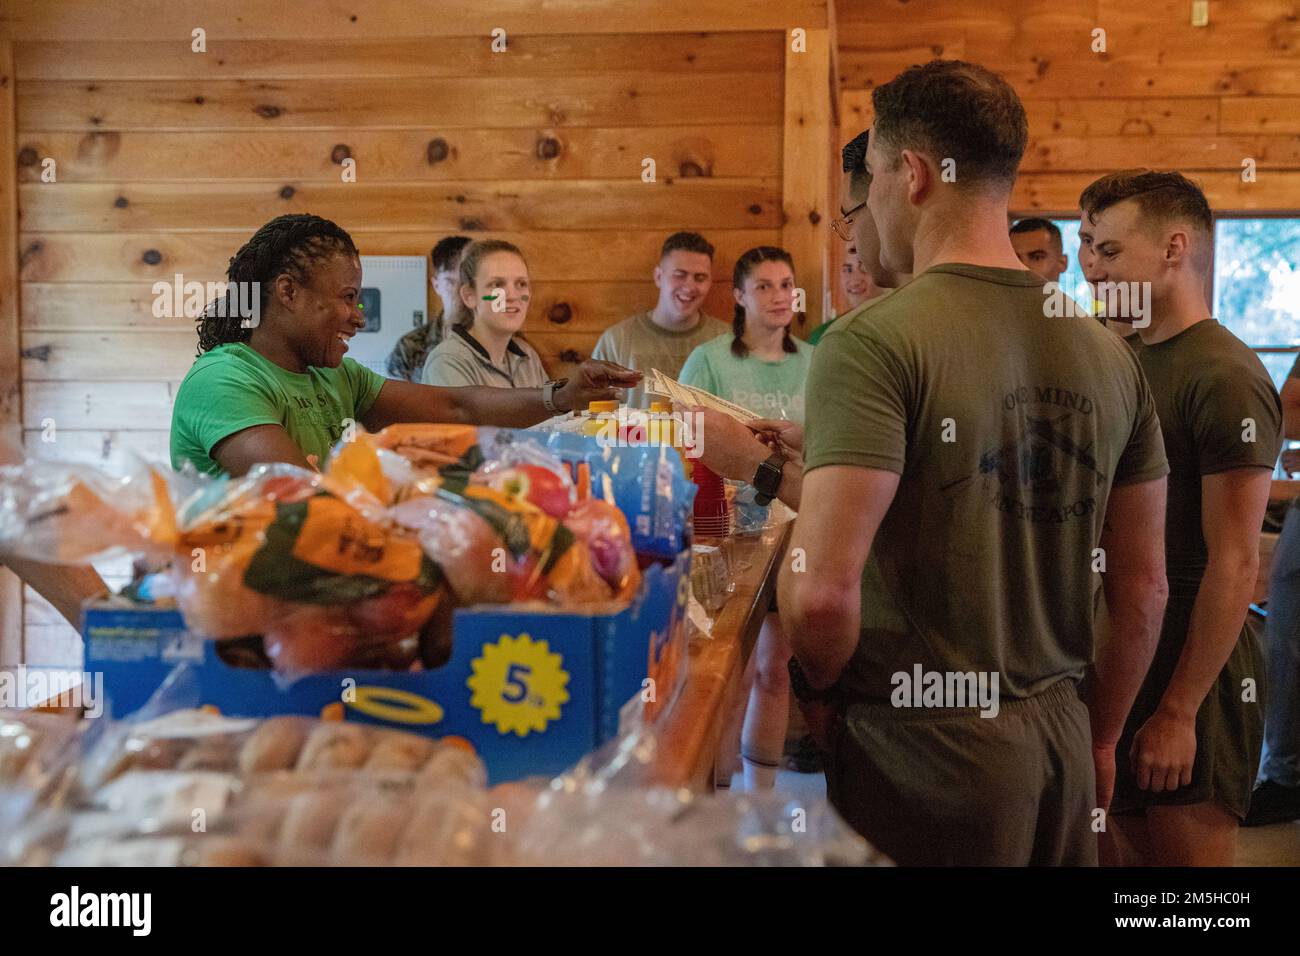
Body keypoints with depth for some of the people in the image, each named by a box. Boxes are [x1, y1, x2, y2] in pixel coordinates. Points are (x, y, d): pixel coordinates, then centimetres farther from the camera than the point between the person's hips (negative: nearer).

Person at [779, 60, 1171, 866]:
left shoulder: (875, 343, -16)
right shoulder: (1109, 354, 3)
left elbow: (821, 590, -24)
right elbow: (1144, 591, 9)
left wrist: (820, 688, -4)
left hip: (925, 748, -6)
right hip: (1060, 738, 6)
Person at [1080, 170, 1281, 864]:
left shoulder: (1225, 377, -16)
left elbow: (1235, 563, -19)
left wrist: (1179, 711, -19)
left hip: (1191, 669, -8)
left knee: (1186, 852, 4)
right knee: (1117, 845, 16)